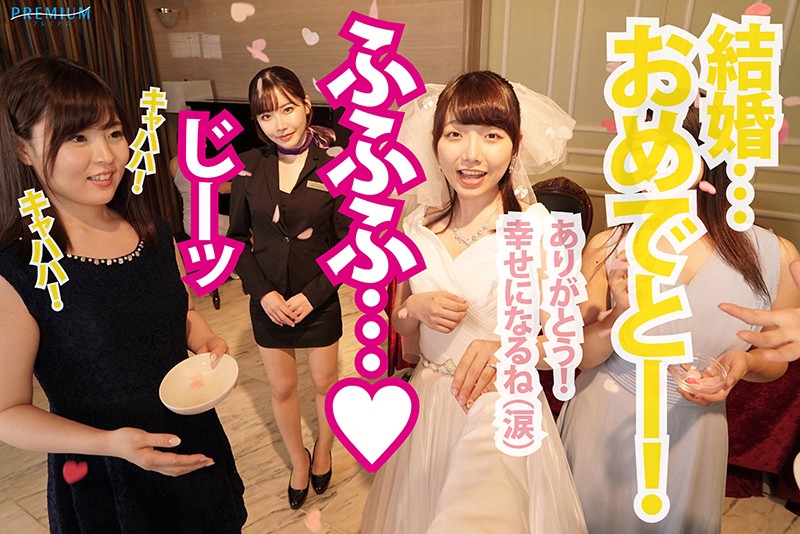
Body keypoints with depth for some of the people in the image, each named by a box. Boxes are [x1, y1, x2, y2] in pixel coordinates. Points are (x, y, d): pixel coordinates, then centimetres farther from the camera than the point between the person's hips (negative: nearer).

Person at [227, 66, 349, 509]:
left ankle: (323, 450, 46)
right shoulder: (248, 168, -6)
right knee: (282, 388, 16)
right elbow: (237, 237, 0)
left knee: (324, 382, 16)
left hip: (319, 300, -2)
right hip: (267, 301, 2)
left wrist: (311, 295, -15)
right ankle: (298, 461, 43)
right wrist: (264, 292, -10)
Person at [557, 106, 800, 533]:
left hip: (691, 437, 1)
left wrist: (745, 363, -18)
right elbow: (576, 356, -10)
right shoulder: (608, 248, -14)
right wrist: (623, 315, -28)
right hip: (604, 430, 0)